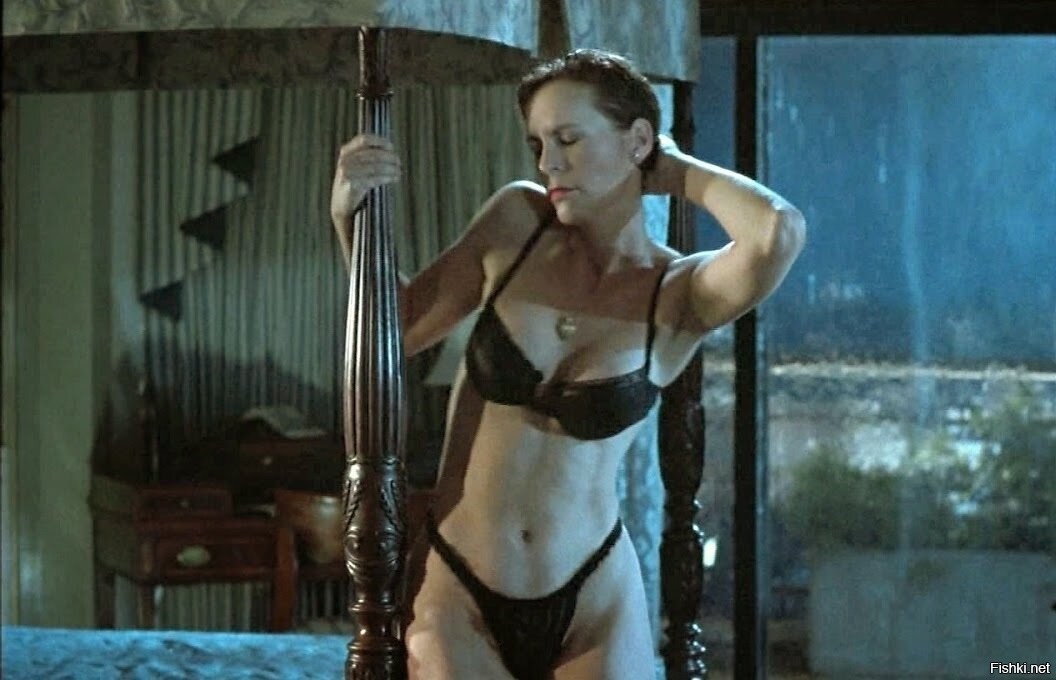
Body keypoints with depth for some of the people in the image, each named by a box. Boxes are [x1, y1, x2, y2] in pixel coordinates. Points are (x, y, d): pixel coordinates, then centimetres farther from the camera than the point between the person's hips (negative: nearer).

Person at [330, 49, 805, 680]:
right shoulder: (517, 222, 0)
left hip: (592, 605, -1)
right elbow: (402, 328, 12)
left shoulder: (680, 294, -8)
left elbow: (779, 232, -30)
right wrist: (351, 218, -4)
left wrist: (677, 170, -10)